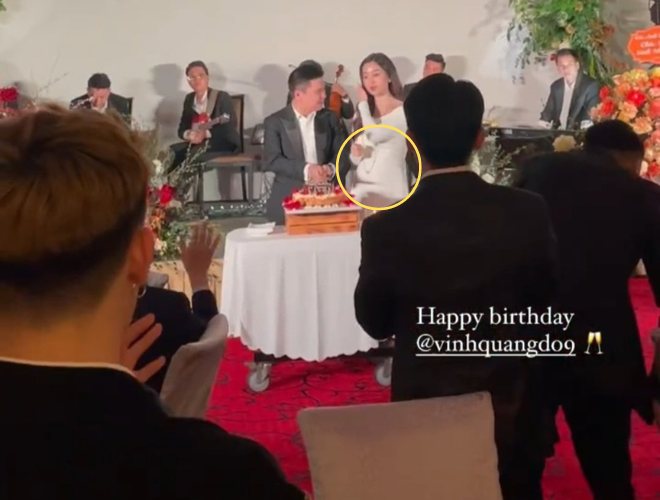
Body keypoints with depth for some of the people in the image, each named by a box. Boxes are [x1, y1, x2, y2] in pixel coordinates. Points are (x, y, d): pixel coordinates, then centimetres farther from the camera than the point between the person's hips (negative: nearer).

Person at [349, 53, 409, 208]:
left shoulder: (403, 111, -6)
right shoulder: (365, 113, 13)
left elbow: (375, 135, -23)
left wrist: (363, 103, -6)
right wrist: (355, 154, -9)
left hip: (390, 190, -5)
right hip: (361, 189, 5)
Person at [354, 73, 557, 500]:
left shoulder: (386, 228, -21)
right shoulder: (527, 212, -17)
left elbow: (374, 322, -6)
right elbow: (542, 298, 0)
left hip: (426, 410, -1)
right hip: (511, 406, 1)